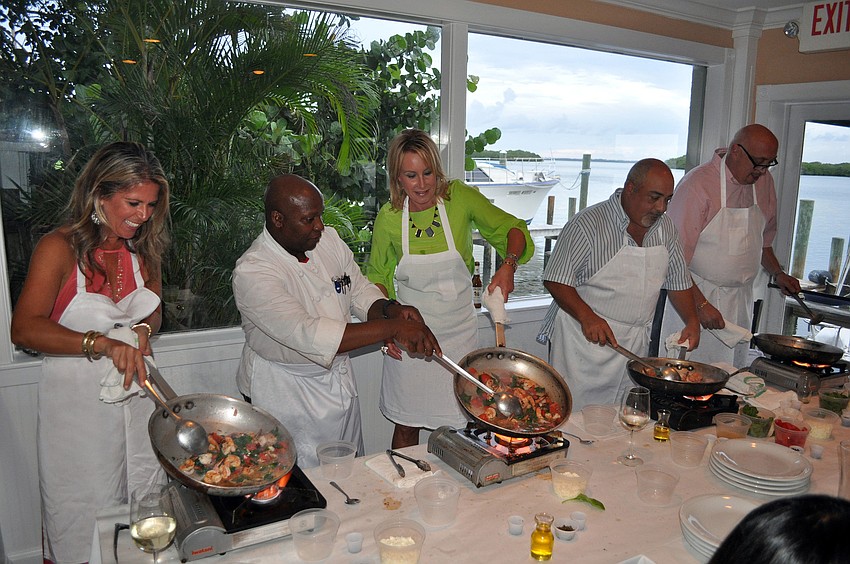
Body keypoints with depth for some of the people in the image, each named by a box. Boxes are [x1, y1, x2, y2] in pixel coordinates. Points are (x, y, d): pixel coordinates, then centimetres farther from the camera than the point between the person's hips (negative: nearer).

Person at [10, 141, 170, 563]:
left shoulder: (144, 248, 3)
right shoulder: (59, 248, -13)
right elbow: (24, 328, -22)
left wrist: (143, 330, -7)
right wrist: (101, 344, -35)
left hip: (135, 389, 5)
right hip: (76, 398, -4)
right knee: (78, 514, 11)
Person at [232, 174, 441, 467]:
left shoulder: (329, 239, -5)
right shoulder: (251, 272, -26)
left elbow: (360, 291, 4)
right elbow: (307, 335, -36)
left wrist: (390, 310, -21)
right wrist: (393, 328, -39)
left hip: (339, 376, 6)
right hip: (286, 392, -6)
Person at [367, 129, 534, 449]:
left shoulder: (459, 197, -11)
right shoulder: (389, 217, -7)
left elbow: (512, 228, -3)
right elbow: (378, 275, 7)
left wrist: (508, 266, -23)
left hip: (458, 332, 0)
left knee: (455, 425, 8)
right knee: (406, 426, 12)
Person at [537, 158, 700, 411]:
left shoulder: (664, 227, 9)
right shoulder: (588, 224, -12)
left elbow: (678, 281, 19)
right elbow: (556, 281, -13)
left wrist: (692, 321, 6)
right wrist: (587, 317, -25)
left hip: (635, 347, 6)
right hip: (584, 339, -5)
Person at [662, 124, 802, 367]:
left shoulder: (763, 182, 6)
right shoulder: (698, 183, -17)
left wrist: (777, 273, 12)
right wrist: (701, 304, -23)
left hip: (740, 301, 7)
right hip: (695, 294, -6)